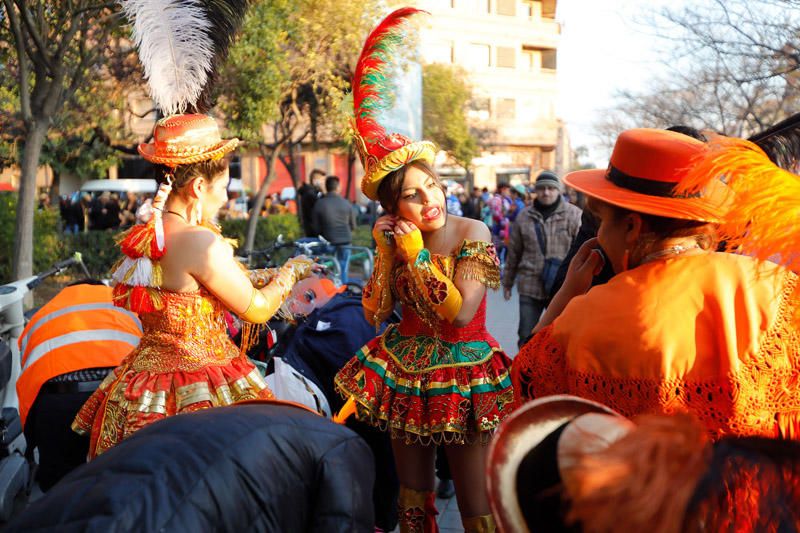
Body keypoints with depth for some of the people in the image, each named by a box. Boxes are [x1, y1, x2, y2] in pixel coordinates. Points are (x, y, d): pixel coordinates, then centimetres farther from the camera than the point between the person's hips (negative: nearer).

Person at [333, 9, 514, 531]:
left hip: (464, 377, -5)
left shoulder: (473, 234, -14)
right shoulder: (397, 241, 0)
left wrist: (417, 256, -19)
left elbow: (461, 313, -23)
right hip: (405, 375, 5)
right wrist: (385, 254, -11)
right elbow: (375, 313, -2)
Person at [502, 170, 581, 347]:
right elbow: (514, 252, 14)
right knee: (526, 338, 6)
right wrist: (507, 282, 18)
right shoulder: (524, 216, 7)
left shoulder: (573, 215, -3)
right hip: (530, 287, 2)